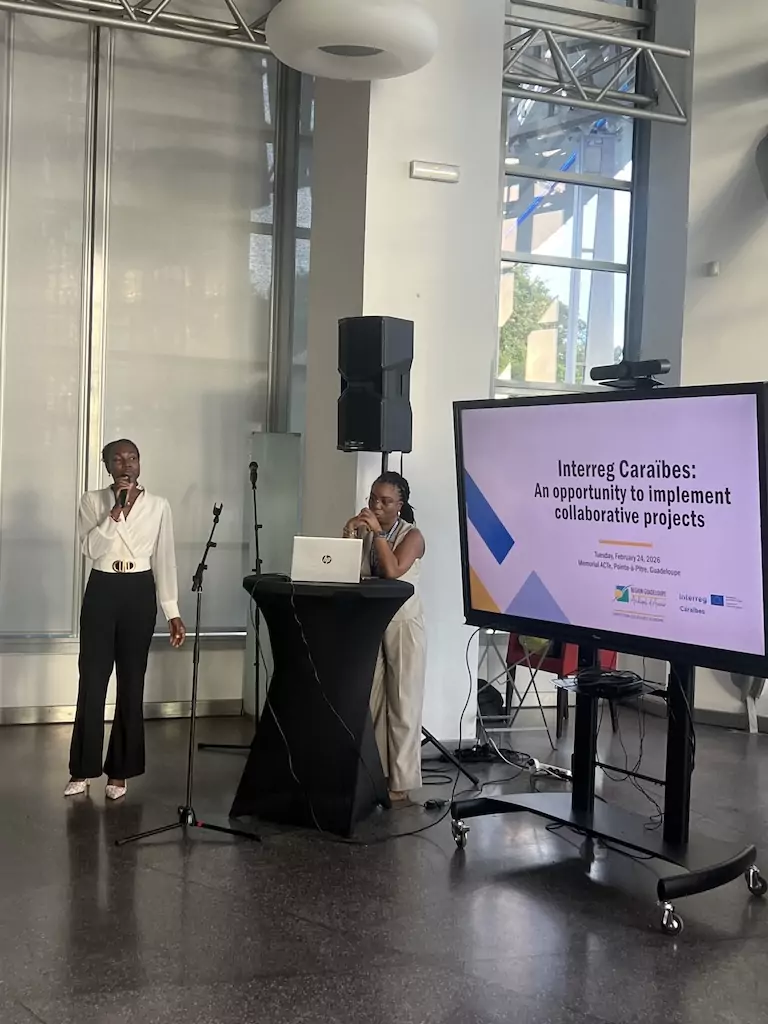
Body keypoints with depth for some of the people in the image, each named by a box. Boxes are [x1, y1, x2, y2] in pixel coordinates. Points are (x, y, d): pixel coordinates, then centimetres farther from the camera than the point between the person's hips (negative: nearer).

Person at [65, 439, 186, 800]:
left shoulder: (158, 505, 3)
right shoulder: (93, 500, 1)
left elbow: (164, 559, 4)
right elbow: (91, 548, -12)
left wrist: (172, 612, 1)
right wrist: (116, 509, -18)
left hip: (140, 593, 1)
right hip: (101, 591, 0)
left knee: (131, 682, 5)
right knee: (92, 680, 0)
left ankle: (119, 771, 15)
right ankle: (82, 770, 11)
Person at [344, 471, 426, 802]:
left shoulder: (412, 535, -7)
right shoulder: (364, 531, 6)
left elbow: (393, 571, -23)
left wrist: (378, 533, -18)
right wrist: (349, 534, -14)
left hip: (403, 626, -5)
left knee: (402, 704, 0)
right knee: (369, 702, 6)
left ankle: (401, 781, 5)